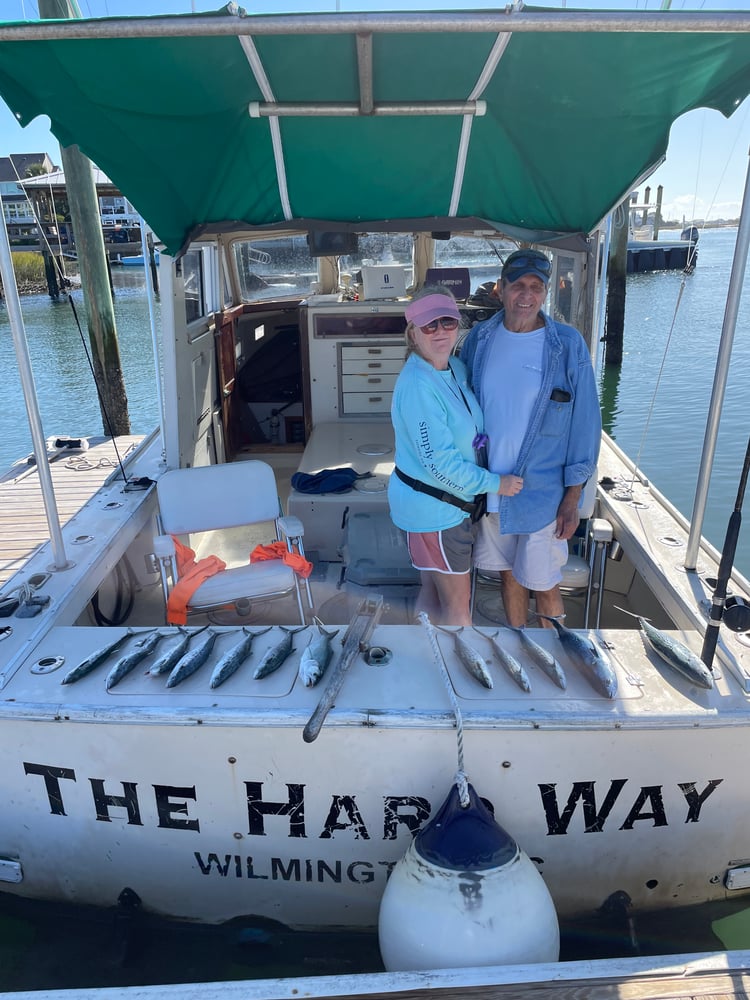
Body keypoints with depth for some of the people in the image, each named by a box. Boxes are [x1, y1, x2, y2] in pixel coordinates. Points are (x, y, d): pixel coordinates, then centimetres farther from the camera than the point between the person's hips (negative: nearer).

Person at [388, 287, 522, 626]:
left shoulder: (455, 367, 2)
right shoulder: (418, 385, -26)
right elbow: (439, 462, -27)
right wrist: (495, 483, -16)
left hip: (447, 499, 9)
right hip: (432, 507, -9)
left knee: (432, 592, 24)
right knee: (458, 604, 8)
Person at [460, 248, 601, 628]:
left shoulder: (568, 345, -10)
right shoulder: (480, 337, 0)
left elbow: (585, 422, -7)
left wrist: (573, 497, -8)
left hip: (542, 493, -3)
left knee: (544, 586, 7)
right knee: (509, 575, 19)